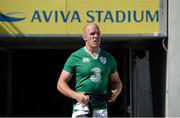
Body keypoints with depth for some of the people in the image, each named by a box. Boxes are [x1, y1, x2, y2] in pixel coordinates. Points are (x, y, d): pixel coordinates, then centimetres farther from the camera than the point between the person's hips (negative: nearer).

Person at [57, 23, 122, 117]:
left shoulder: (108, 58, 13)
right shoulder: (76, 57, 2)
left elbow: (116, 81, 23)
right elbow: (61, 83, 2)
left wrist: (116, 92, 0)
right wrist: (76, 95, -15)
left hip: (102, 108, 4)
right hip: (82, 106, -4)